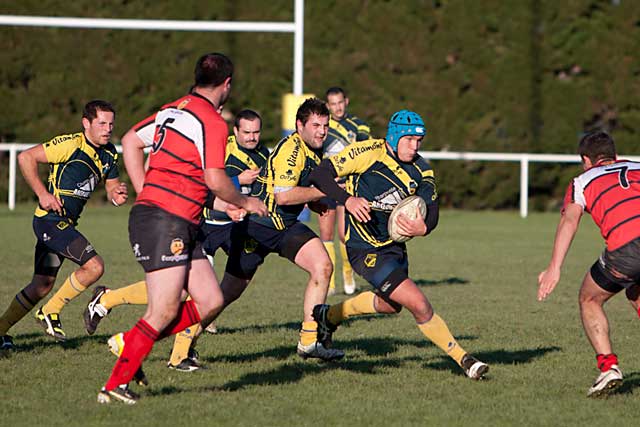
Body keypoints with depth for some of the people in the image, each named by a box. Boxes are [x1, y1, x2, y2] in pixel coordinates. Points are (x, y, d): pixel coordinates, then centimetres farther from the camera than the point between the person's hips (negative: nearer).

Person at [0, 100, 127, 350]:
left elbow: (111, 188, 15)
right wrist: (42, 193, -19)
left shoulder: (109, 154, 9)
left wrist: (117, 195, -9)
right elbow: (25, 158, -16)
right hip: (51, 219, -9)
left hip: (65, 224, 9)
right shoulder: (70, 145, -16)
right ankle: (50, 312, -3)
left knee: (42, 286, 14)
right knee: (94, 266, -18)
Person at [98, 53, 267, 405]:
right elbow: (215, 180, -16)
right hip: (165, 221, -9)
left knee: (210, 302, 6)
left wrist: (146, 192, 21)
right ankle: (116, 385, -7)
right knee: (165, 312, -10)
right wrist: (244, 202, 2)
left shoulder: (171, 110, 17)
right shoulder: (211, 121, -10)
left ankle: (130, 343, 11)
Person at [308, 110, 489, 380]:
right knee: (419, 305, -17)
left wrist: (423, 228, -30)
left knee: (391, 305, 27)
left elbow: (431, 213, -7)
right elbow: (320, 174, -18)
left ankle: (329, 316, 48)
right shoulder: (368, 153, -17)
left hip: (394, 245, 8)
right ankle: (462, 359, -5)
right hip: (366, 249, -8)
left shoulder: (421, 170, -1)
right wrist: (347, 200, -33)